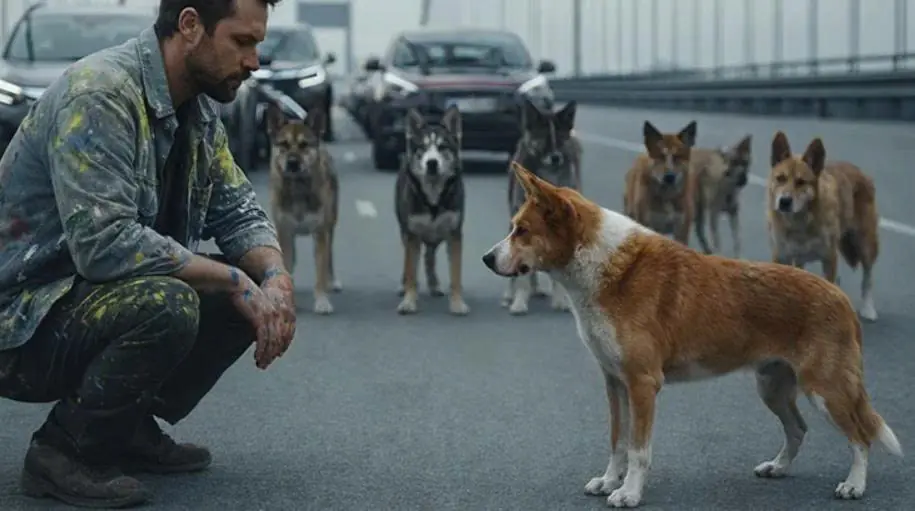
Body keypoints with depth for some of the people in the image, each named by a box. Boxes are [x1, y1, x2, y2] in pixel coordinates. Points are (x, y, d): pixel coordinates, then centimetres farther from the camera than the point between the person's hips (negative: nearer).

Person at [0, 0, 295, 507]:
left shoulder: (197, 111, 4)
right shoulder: (99, 95, -24)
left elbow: (236, 210, 8)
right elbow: (103, 244, -32)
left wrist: (275, 277, -14)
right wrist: (235, 281, -24)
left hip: (96, 298, 9)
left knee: (256, 287, -2)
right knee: (167, 307, -33)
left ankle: (128, 429, 9)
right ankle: (61, 449, -9)